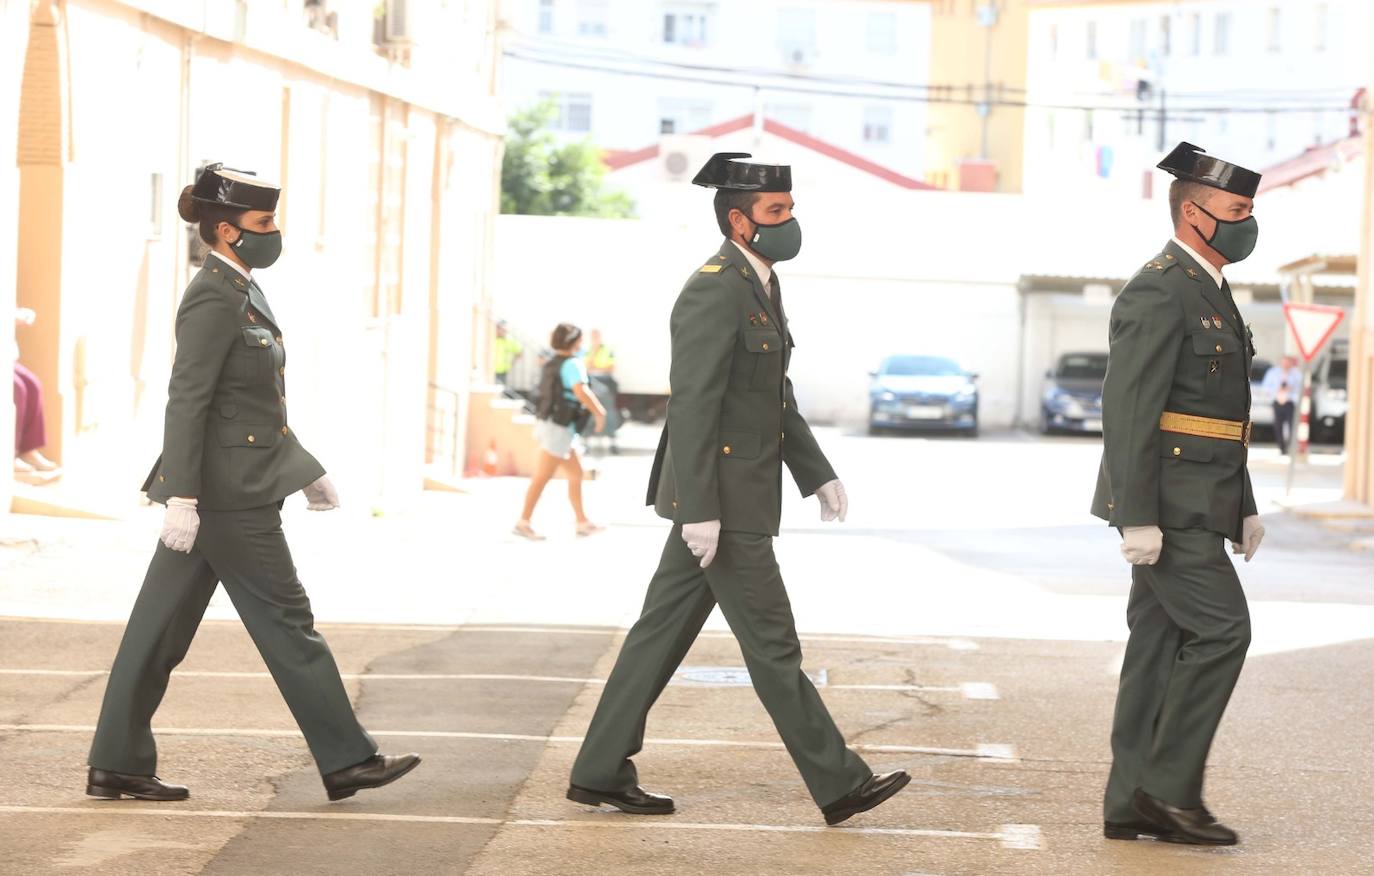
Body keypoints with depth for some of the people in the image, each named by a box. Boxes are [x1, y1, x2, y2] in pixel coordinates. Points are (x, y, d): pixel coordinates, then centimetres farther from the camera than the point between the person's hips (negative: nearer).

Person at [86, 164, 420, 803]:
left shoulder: (240, 292, 15)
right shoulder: (214, 299, -15)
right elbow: (186, 401, -20)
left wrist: (305, 469, 23)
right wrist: (182, 497, -24)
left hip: (232, 485, 10)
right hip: (227, 491, -10)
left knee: (161, 626, 9)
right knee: (287, 620, -2)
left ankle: (117, 766, 12)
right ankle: (346, 761, 5)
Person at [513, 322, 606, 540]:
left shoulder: (553, 362, 12)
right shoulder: (572, 363, -16)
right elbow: (581, 392, -31)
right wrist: (599, 413, -19)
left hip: (550, 423, 10)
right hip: (559, 429, -10)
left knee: (576, 474, 12)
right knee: (542, 477, -4)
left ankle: (583, 522, 15)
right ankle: (524, 522, 0)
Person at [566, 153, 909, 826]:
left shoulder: (760, 286, 14)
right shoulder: (713, 292, -17)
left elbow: (777, 395, 22)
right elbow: (693, 406, -21)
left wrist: (817, 474, 19)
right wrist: (699, 511, -24)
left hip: (734, 497, 10)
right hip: (719, 499, -10)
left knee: (662, 632, 11)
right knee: (771, 644, -2)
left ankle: (601, 772, 15)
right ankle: (838, 785, 3)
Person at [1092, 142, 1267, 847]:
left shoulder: (1209, 294, 19)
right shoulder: (1158, 293, -14)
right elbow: (1127, 410, -20)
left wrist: (1243, 506, 22)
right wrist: (1136, 518, -23)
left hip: (1194, 506, 10)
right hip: (1165, 508, -10)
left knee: (1162, 643, 9)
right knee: (1221, 630, -11)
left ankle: (1133, 804, 11)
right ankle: (1170, 788, -5)